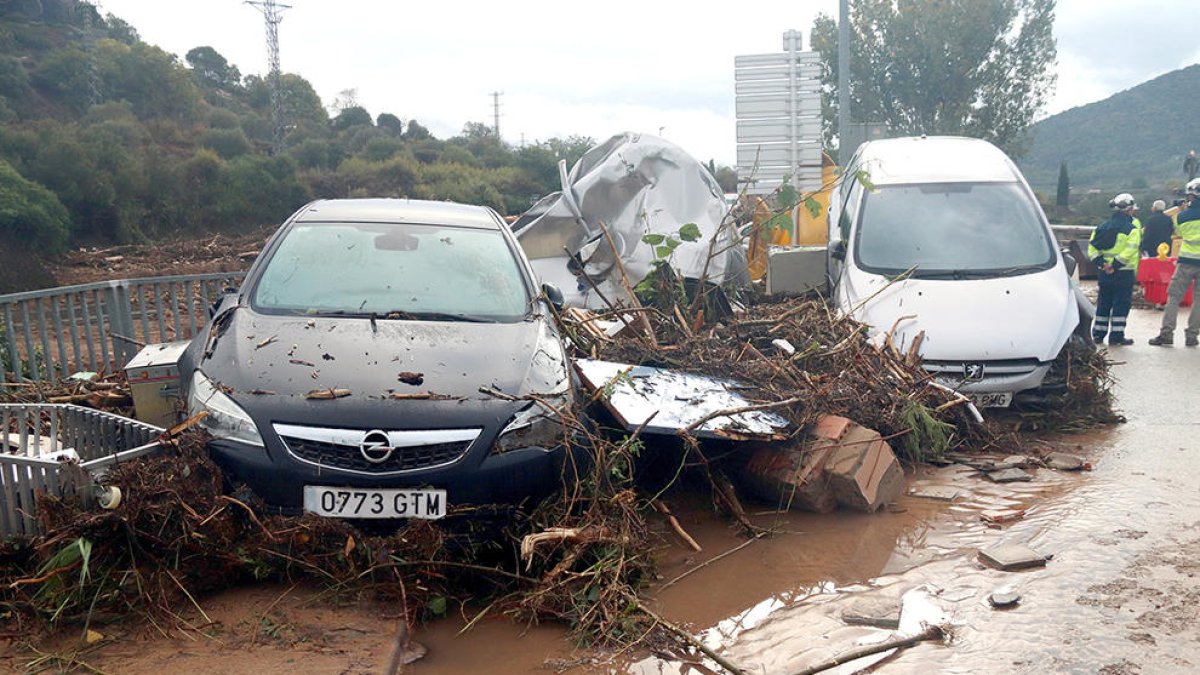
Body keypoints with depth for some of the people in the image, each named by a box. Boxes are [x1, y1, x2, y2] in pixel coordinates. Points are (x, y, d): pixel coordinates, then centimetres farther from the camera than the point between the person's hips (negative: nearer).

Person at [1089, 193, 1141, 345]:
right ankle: (1116, 335, 1)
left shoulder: (1102, 227, 9)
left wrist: (1100, 263, -4)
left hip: (1104, 272, 6)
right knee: (1121, 304, 1)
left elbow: (1092, 248, 2)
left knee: (1103, 303, 13)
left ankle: (1098, 334, 16)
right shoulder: (1132, 229, -9)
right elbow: (1129, 251, -21)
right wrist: (1116, 265, -18)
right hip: (1124, 273, -6)